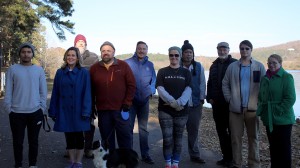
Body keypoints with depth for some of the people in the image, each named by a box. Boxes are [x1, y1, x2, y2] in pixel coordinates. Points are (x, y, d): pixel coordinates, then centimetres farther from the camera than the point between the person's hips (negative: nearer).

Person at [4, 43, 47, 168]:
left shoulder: (39, 70, 4)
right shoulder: (12, 69, 1)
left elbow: (43, 91, 5)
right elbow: (8, 90, 1)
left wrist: (42, 108, -1)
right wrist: (8, 108, -4)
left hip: (35, 112, 1)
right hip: (16, 112, -1)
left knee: (33, 141, 12)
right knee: (17, 141, 8)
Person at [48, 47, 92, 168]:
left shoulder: (83, 73, -4)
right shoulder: (60, 73, 5)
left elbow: (87, 93, -8)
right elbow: (55, 93, 5)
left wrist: (86, 111, -14)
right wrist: (53, 111, 3)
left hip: (78, 111, -3)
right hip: (64, 111, 3)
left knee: (79, 137, 6)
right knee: (69, 137, 11)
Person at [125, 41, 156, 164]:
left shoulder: (150, 64, 8)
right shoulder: (127, 63, -4)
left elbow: (154, 80, 6)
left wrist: (151, 91, -12)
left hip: (144, 100, 4)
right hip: (130, 99, -3)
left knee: (143, 128, 12)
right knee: (128, 127, 2)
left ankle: (145, 154, 21)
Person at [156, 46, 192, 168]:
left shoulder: (186, 72, 7)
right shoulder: (162, 72, 4)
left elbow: (188, 90, -3)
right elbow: (160, 89, -7)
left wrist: (179, 103, -19)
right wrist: (173, 102, -19)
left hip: (182, 111, 1)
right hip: (165, 110, -1)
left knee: (178, 138, 7)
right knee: (167, 138, -3)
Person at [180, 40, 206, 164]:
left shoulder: (199, 67, 4)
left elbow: (202, 84, 8)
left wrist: (202, 98, 5)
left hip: (195, 104, 2)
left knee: (194, 130, 9)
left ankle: (194, 155, 20)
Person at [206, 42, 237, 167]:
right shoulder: (214, 65, 13)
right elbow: (210, 83, 17)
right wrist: (209, 98, 7)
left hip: (230, 103, -6)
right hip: (217, 104, 6)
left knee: (232, 131, 4)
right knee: (221, 131, 10)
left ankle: (232, 157, 13)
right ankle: (226, 156, 20)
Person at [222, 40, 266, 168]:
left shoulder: (259, 66, 2)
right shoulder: (232, 67, 5)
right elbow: (225, 84, 9)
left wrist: (260, 101, -5)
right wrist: (229, 99, 1)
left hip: (253, 108, -1)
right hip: (236, 108, 1)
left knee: (253, 137, 10)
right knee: (236, 137, 6)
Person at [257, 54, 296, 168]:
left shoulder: (286, 77, -9)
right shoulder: (265, 78, 11)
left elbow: (290, 99, -14)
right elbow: (261, 97, 19)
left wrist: (279, 112, -17)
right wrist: (261, 110, 6)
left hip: (282, 120, -6)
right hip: (269, 120, 6)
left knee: (284, 147, 2)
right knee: (273, 146, 15)